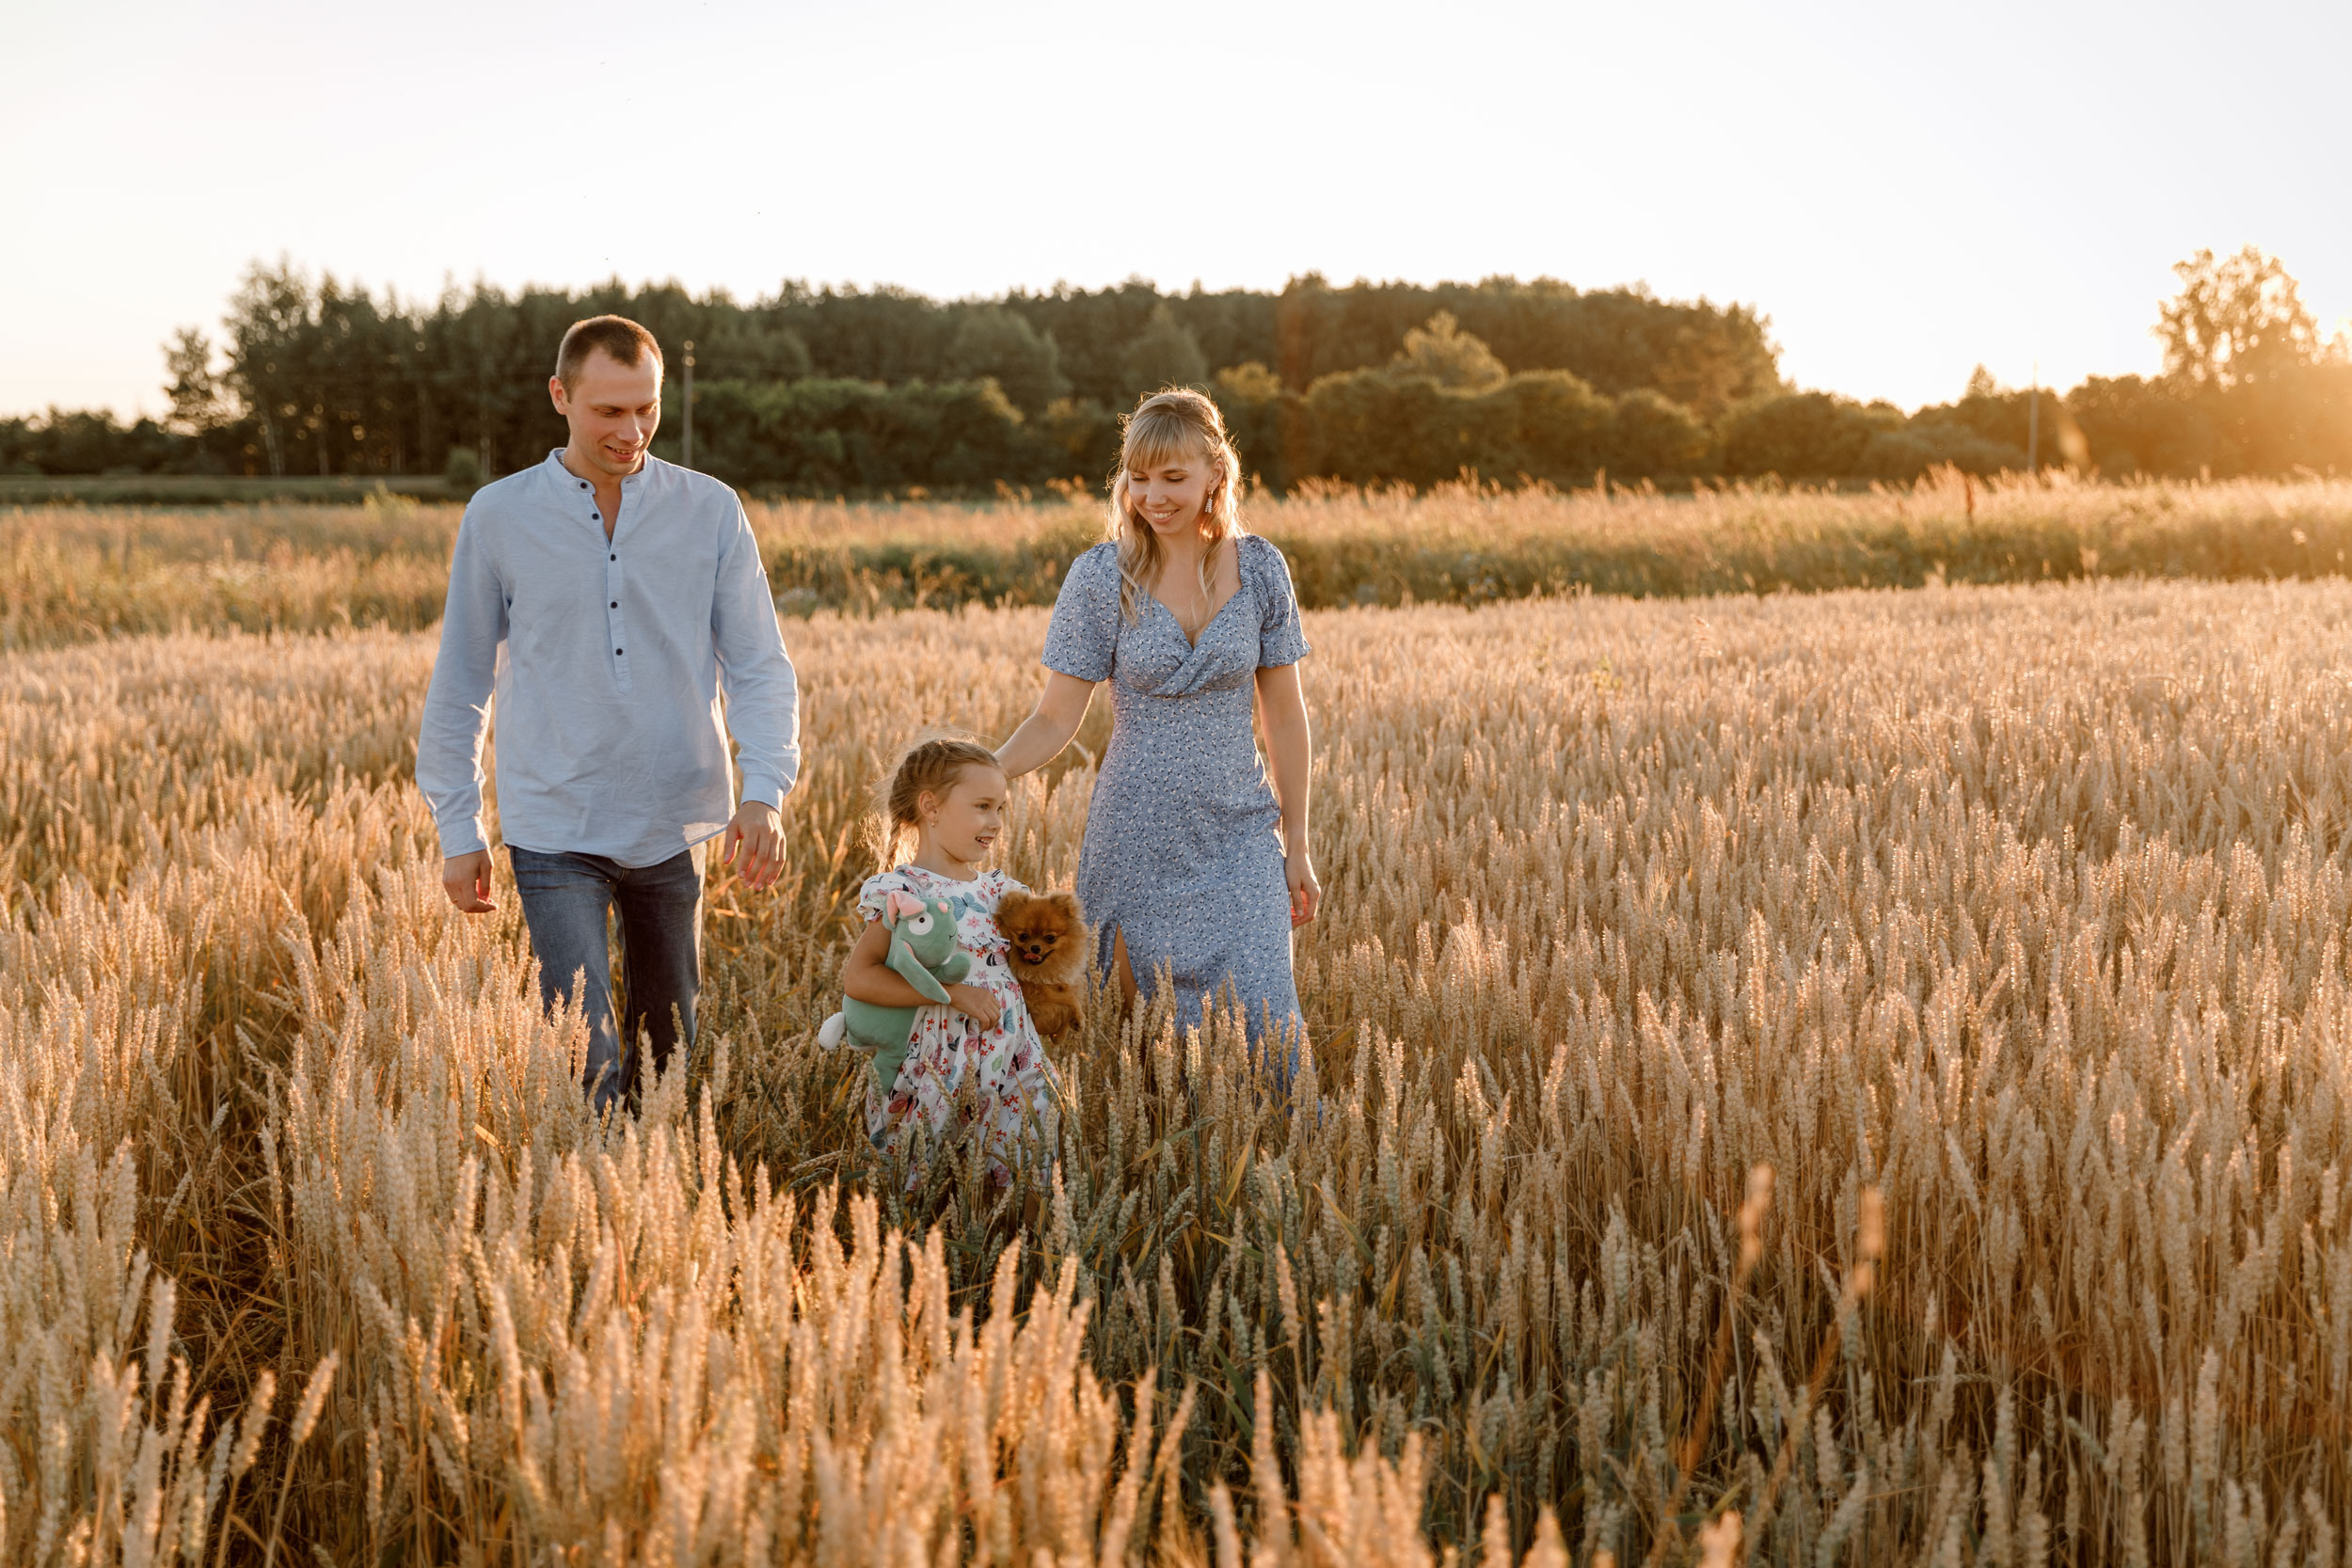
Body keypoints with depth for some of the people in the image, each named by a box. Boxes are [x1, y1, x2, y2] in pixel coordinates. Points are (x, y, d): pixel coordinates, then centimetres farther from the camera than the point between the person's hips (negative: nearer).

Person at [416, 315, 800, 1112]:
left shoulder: (711, 511, 0)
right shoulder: (498, 517, -1)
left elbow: (760, 667, 0)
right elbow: (459, 684, 5)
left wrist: (765, 789, -17)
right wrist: (457, 829, 4)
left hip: (674, 830, 2)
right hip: (556, 835, -2)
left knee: (668, 1055, 14)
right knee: (588, 1060, -12)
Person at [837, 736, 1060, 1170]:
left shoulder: (996, 890, 11)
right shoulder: (904, 892, -10)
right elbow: (857, 976, -20)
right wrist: (952, 992, -22)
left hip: (1012, 1067, 6)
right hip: (939, 1080, -6)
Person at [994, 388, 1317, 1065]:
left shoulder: (1260, 569, -1)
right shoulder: (1100, 576, -5)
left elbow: (1284, 716, 6)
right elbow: (1056, 718, -4)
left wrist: (1297, 846, 7)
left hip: (1239, 837, 1)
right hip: (1136, 844, -1)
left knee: (1264, 1021, -8)